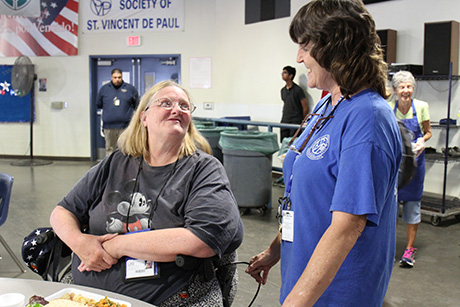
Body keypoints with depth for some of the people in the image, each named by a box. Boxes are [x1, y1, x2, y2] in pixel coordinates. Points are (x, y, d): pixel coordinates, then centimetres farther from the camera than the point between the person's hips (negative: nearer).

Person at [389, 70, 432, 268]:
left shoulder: (421, 107, -5)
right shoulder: (388, 108, -5)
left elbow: (428, 132, 7)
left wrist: (422, 141, -14)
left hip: (414, 159, 0)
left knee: (412, 202, 4)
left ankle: (410, 248, 15)